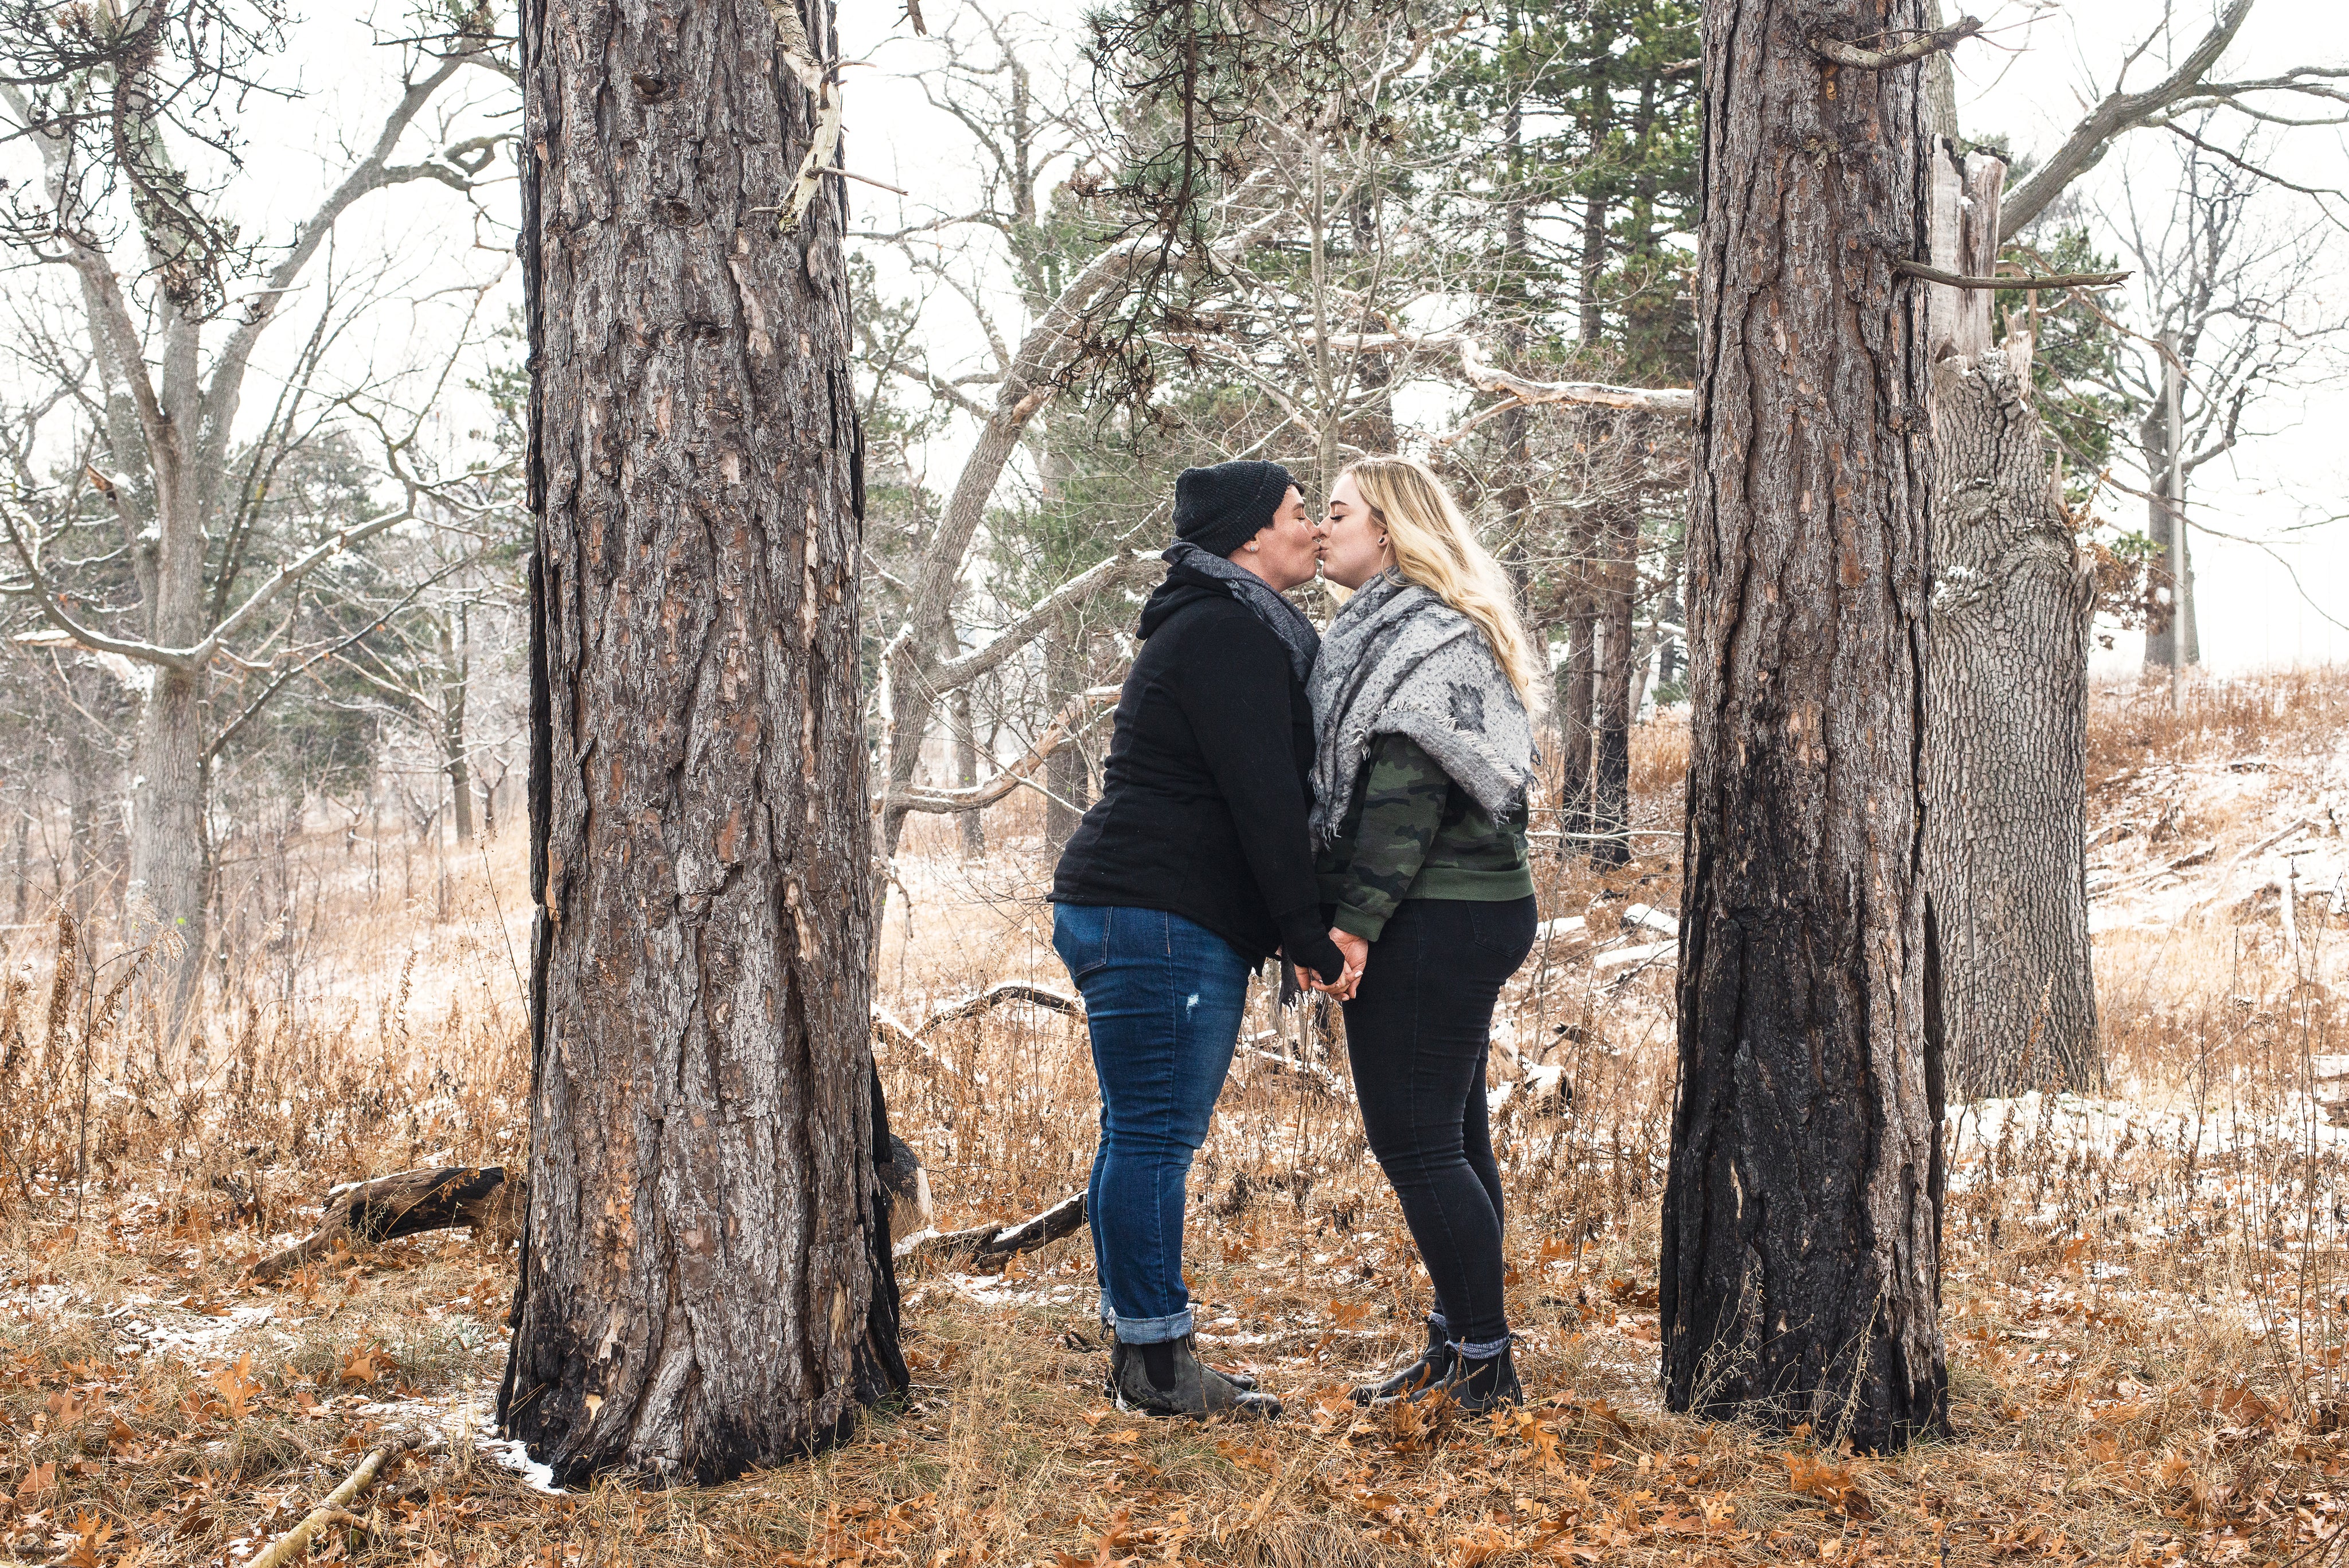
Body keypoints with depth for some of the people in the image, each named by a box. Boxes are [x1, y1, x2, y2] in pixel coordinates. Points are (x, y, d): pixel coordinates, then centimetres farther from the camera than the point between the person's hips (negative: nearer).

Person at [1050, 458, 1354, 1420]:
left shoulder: (1225, 630, 23)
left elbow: (1267, 789, 23)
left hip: (1134, 918, 11)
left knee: (1144, 1138, 12)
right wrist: (1313, 940, -15)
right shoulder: (1227, 635, -12)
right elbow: (1262, 799, -17)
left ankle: (1141, 1356, 19)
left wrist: (1299, 930, 17)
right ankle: (1156, 1366, -2)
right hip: (1162, 918, -11)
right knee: (1154, 1136, -7)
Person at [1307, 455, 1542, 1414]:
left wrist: (1356, 920, -24)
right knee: (1451, 1137, 14)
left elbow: (1405, 796, -21)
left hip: (1429, 926, -11)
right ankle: (1459, 1348, 22)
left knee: (1415, 1144, -7)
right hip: (1474, 910, 11)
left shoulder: (1422, 637, -12)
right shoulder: (1400, 632, 20)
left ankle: (1484, 1363, 0)